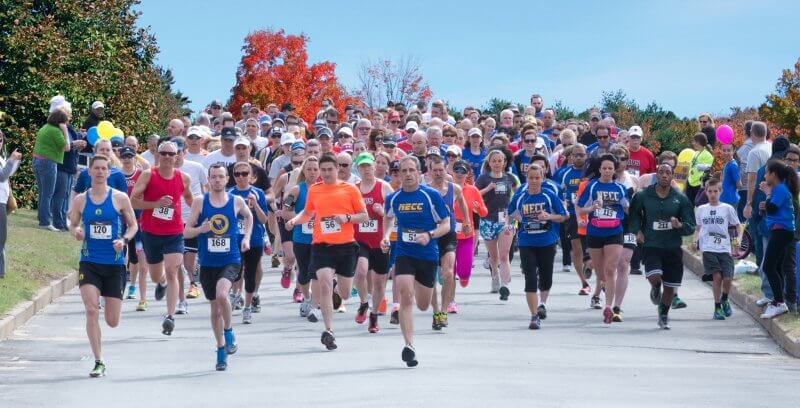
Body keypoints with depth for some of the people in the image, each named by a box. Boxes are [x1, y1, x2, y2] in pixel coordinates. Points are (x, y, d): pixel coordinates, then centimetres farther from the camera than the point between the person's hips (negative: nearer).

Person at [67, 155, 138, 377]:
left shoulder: (120, 198, -1)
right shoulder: (80, 200, 4)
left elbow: (133, 225, 6)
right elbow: (72, 225, 14)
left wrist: (124, 240, -14)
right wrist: (76, 231, -9)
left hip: (115, 264, 0)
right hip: (89, 262, 1)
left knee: (112, 321, 3)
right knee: (91, 311, -16)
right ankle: (98, 362, -8)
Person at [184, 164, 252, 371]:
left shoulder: (237, 201, -1)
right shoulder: (200, 202, -2)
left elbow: (248, 216, 22)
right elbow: (186, 231, 0)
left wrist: (246, 237, 9)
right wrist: (201, 229, -20)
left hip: (231, 260, -2)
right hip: (208, 263, 2)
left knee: (221, 294, -28)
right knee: (214, 307, 10)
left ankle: (228, 330, -3)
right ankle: (221, 349, 26)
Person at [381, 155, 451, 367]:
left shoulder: (432, 196, -7)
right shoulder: (393, 198, 1)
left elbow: (446, 224, -3)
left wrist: (429, 235, -21)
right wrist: (386, 237, 4)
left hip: (428, 255, 0)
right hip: (403, 253, 0)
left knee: (423, 306, 12)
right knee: (406, 297, -19)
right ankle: (409, 346, -17)